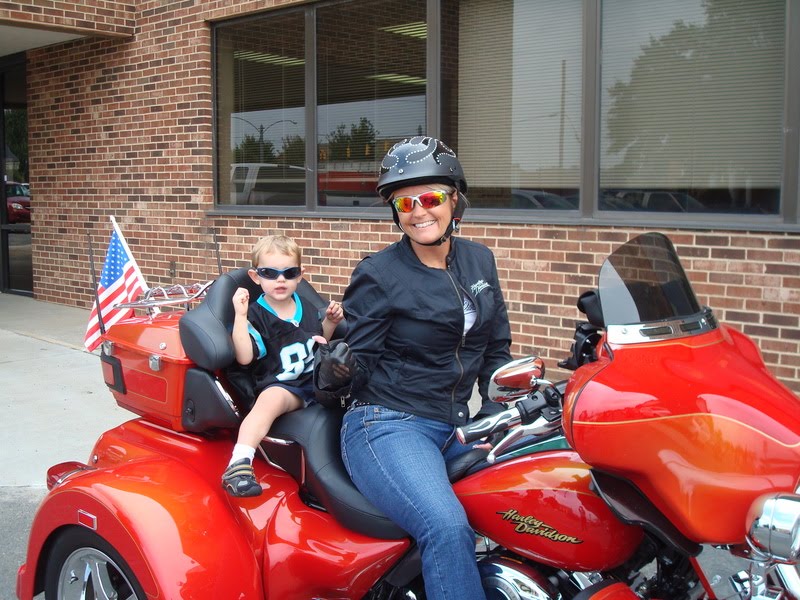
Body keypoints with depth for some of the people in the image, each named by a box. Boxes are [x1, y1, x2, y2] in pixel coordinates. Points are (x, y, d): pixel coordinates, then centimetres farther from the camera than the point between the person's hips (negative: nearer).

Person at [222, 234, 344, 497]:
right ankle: (239, 464, -49)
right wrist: (240, 315, -23)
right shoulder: (256, 315, -5)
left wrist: (330, 322, 12)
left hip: (318, 378, 7)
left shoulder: (307, 307, 15)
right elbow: (244, 357, -19)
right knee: (271, 399, -40)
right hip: (281, 385, -7)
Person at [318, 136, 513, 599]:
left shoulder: (479, 260, 11)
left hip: (458, 426, 6)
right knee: (449, 528, -30)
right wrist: (339, 368, -28)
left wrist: (503, 414, 4)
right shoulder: (378, 276, -6)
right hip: (387, 426, -6)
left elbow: (496, 350, 17)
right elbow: (360, 368, -5)